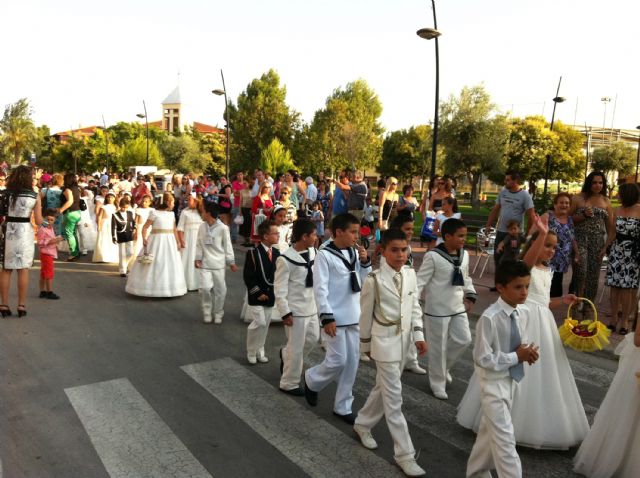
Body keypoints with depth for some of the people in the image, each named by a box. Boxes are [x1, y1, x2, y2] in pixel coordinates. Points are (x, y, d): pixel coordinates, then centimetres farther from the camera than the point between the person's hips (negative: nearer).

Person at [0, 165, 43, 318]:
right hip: (25, 232, -1)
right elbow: (38, 221, -3)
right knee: (23, 270, 6)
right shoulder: (34, 196, -3)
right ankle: (21, 305, 8)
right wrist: (39, 211, 15)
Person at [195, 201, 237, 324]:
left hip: (218, 263, -1)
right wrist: (197, 258, -2)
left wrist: (231, 262, 0)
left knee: (220, 290, 6)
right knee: (205, 288, -11)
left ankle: (218, 314, 24)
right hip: (205, 263, 2)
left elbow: (228, 246, -3)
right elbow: (199, 244, 7)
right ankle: (207, 313, 10)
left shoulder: (223, 228, -8)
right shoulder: (202, 227, 1)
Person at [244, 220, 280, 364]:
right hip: (256, 295, -5)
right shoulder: (253, 253, -12)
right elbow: (247, 276, -12)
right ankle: (251, 352, 10)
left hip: (270, 294, 5)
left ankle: (260, 351, 27)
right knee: (259, 323, -9)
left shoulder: (276, 253, 4)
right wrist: (257, 293, -15)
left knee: (265, 325, 12)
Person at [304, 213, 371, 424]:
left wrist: (365, 262, -4)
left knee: (351, 363, 9)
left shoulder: (354, 253, 6)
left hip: (354, 317, 6)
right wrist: (327, 317, -19)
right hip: (335, 318, -6)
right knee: (338, 361, -3)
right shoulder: (324, 255, -12)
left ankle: (343, 407, 23)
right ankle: (311, 380, 28)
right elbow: (320, 289, -15)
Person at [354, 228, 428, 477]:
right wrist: (366, 344, 2)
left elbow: (414, 306, 8)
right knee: (394, 398, -1)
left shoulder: (410, 273, -1)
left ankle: (362, 425, 42)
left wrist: (419, 334, 0)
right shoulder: (374, 280, -17)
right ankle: (405, 454, 10)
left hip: (404, 340, 6)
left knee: (384, 388, 20)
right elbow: (366, 314, -7)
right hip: (385, 342, -6)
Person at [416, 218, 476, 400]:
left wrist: (470, 295, 10)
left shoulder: (464, 255, 3)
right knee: (438, 347, 4)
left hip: (458, 307, 7)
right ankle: (437, 382, 23)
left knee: (463, 339, 10)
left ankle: (443, 367, 35)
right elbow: (420, 281, -16)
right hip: (437, 309, -6)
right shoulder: (433, 256, -18)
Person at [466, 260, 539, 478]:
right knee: (504, 438, -2)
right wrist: (516, 357, -20)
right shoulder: (489, 318, -26)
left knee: (490, 430, 22)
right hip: (493, 382, -7)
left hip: (510, 379, 7)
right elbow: (483, 358, -23)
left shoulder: (523, 313, -4)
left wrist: (527, 351, -11)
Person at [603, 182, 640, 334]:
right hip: (617, 251, 4)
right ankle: (614, 317, 16)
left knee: (627, 287, -2)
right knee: (614, 285, 5)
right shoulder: (618, 210, 7)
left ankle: (625, 319, 10)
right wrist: (606, 248, 15)